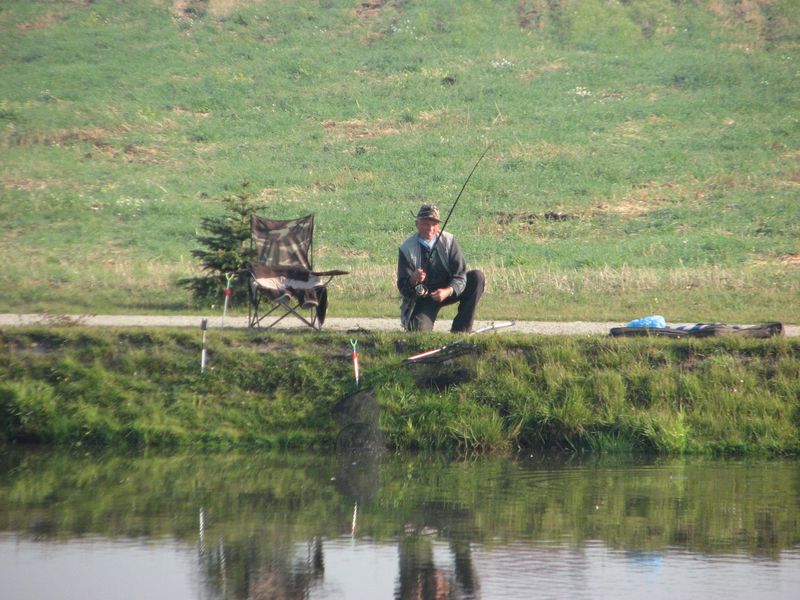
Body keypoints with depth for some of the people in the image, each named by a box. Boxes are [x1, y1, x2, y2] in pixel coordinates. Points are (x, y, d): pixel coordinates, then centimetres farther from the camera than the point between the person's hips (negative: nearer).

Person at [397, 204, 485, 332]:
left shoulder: (448, 241, -10)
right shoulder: (407, 249, -14)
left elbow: (460, 277, -15)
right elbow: (403, 288, -15)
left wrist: (448, 291, -35)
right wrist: (413, 280, -39)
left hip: (449, 291, 3)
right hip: (422, 299, -3)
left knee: (477, 276, -20)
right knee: (420, 331, -28)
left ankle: (460, 330, -14)